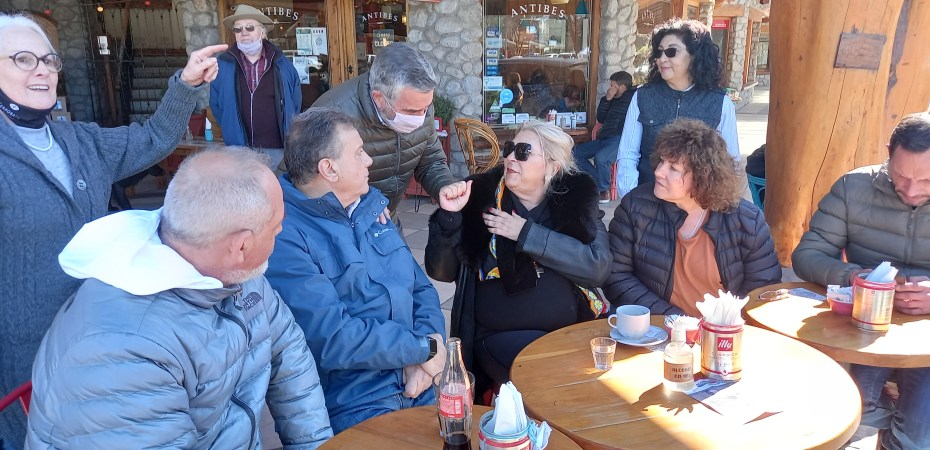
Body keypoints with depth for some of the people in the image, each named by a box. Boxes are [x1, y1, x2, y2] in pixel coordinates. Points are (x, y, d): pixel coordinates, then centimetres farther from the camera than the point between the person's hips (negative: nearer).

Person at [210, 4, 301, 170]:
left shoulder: (282, 64, 3)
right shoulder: (223, 64, 1)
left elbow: (295, 103, 11)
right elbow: (215, 104, 11)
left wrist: (289, 137, 9)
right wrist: (231, 129, 10)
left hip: (278, 148, 0)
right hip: (240, 149, 0)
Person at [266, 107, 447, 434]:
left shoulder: (371, 205, 10)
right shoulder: (283, 235, -15)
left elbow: (421, 286, 11)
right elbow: (331, 337, -21)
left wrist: (423, 360, -6)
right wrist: (423, 348, -10)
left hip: (419, 383, 6)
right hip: (350, 404, -6)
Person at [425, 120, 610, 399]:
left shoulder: (576, 198, 4)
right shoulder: (481, 195, 2)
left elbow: (598, 267, -11)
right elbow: (440, 271, 2)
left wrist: (527, 233, -13)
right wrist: (448, 216, -13)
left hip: (574, 329, 2)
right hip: (501, 335, -2)